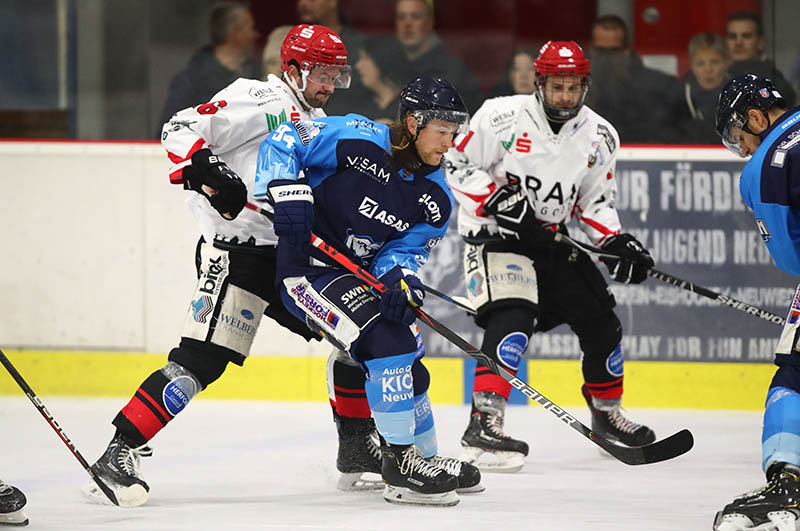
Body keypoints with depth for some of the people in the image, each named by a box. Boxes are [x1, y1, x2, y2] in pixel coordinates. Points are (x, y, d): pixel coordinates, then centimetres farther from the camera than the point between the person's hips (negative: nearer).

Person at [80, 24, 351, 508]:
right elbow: (181, 130, -17)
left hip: (290, 258, 10)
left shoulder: (319, 125, 20)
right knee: (201, 359, -21)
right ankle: (119, 454, -22)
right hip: (236, 250, -9)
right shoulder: (264, 100, -8)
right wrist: (207, 172, -33)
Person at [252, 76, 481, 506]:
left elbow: (406, 249, -1)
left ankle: (425, 458, 33)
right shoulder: (357, 140, -18)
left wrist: (401, 281, -24)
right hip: (308, 266, -8)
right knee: (386, 337, -24)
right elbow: (284, 141, -14)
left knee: (411, 371, 11)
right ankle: (399, 459, -18)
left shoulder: (436, 200, 1)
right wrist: (287, 197, -27)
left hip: (362, 277, 8)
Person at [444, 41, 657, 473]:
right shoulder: (502, 116, -14)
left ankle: (606, 413, 33)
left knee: (600, 323, 8)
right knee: (512, 320, -28)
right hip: (494, 235, -6)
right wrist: (498, 198, -23)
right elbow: (456, 165, -11)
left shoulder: (599, 136, 2)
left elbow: (596, 202, 10)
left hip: (552, 239, 6)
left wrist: (617, 242, -7)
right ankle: (483, 425, -35)